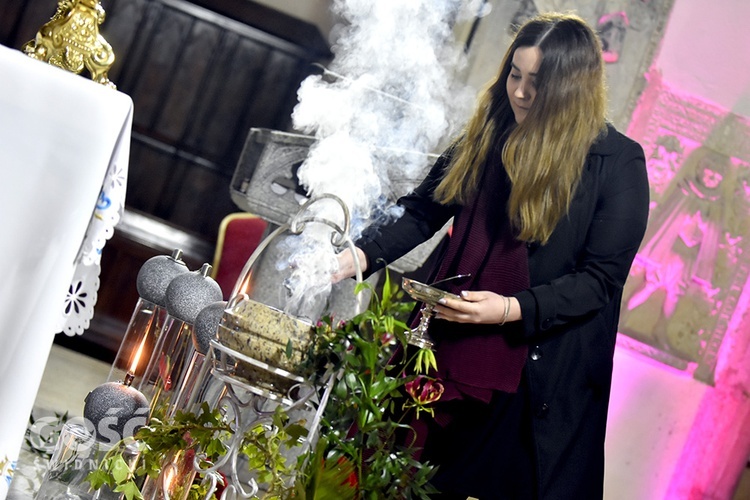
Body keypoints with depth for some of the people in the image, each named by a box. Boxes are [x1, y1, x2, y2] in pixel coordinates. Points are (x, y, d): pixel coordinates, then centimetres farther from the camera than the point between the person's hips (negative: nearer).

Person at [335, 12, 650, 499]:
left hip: (545, 369, -4)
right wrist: (357, 257, -7)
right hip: (454, 348, 4)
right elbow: (422, 212, 7)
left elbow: (601, 279, -11)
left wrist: (512, 309, -20)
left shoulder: (618, 162, -10)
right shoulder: (487, 134, 4)